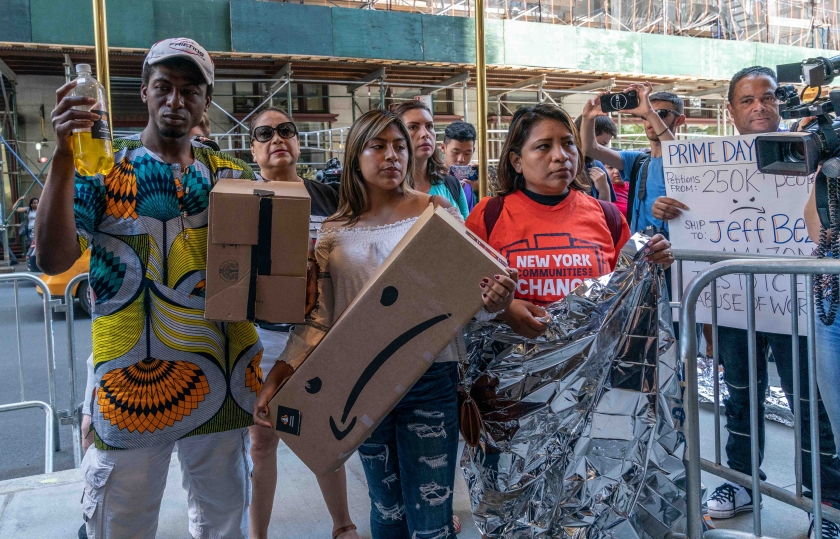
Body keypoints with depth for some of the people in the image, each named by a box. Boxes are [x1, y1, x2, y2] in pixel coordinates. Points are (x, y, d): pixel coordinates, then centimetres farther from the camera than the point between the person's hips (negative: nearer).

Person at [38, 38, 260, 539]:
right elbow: (54, 259, -15)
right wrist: (64, 154, -23)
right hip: (132, 385, -2)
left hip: (223, 384, 3)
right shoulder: (102, 166, -2)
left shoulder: (234, 176, 6)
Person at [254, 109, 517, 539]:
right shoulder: (334, 232, 6)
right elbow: (316, 318, 4)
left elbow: (466, 291, -2)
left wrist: (490, 302, -26)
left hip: (429, 380, -3)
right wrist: (276, 379, -8)